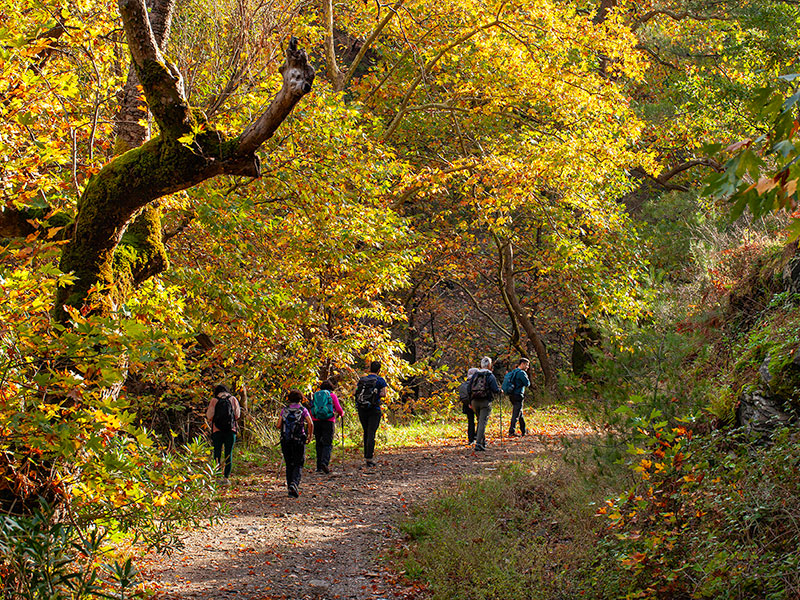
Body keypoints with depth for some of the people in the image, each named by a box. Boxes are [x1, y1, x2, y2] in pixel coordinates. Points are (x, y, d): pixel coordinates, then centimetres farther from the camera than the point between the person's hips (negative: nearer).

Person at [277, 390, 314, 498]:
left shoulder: (284, 410, 5)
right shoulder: (303, 410, -2)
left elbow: (279, 425, 1)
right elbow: (311, 424, -13)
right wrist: (310, 435, 0)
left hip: (285, 440, 3)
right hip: (299, 440, -3)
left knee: (289, 465, 13)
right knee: (298, 465, 3)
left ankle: (290, 488, 11)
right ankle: (294, 484, -21)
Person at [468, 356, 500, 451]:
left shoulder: (475, 375, 8)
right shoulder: (490, 376, -7)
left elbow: (468, 389, 7)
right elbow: (496, 390, -11)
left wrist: (470, 402, 15)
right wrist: (500, 391, 11)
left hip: (474, 401, 5)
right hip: (485, 401, -5)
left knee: (480, 420, 22)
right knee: (483, 422, -5)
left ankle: (482, 441, 22)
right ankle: (478, 443, -14)